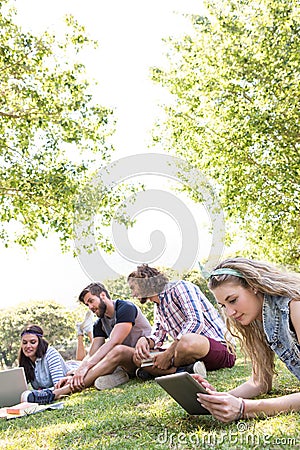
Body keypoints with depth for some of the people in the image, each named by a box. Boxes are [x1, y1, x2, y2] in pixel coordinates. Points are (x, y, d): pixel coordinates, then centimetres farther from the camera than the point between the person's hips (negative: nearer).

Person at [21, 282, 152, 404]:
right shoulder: (99, 324, 11)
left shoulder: (126, 308, -12)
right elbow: (91, 355, 1)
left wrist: (86, 367, -32)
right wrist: (74, 376, -16)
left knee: (118, 350, -39)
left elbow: (113, 342, -25)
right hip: (126, 365, 8)